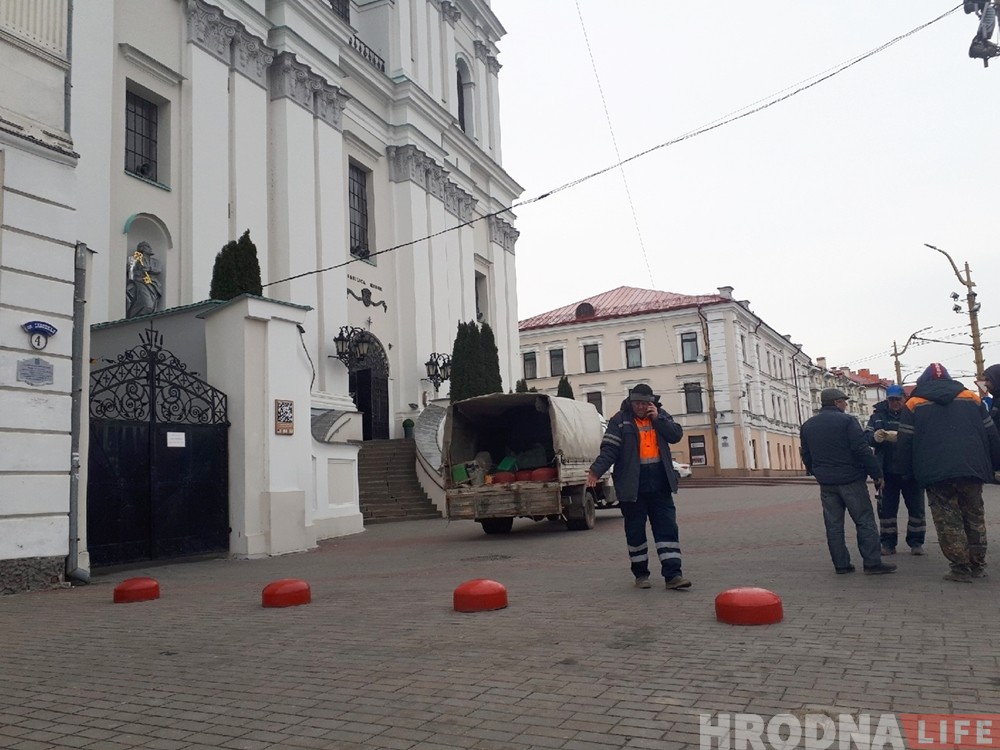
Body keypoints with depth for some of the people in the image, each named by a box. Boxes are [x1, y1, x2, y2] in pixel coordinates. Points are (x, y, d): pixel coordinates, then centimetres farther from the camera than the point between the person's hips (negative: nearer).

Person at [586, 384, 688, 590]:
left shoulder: (661, 416, 9)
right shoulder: (620, 420, -4)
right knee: (635, 531, 6)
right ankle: (641, 574, 20)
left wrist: (657, 418, -12)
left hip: (660, 485, 3)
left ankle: (672, 574, 2)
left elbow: (677, 435, -2)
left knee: (667, 528, 0)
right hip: (632, 486, -3)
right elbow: (609, 449, -11)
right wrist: (596, 470, -25)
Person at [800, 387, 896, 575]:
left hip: (826, 483, 5)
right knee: (865, 521, 1)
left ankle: (841, 564, 9)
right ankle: (872, 563, 0)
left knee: (833, 525, 8)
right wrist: (877, 473, -8)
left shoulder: (807, 426, 9)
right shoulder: (847, 421, -9)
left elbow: (806, 456, 13)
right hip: (851, 480, -5)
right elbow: (862, 450, -14)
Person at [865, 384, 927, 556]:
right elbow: (866, 436, -4)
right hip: (887, 471, 2)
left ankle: (916, 542, 20)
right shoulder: (878, 416, 5)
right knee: (886, 508, 7)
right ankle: (888, 543, 16)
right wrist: (875, 437, -27)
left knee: (916, 508, 7)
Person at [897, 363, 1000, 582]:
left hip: (936, 473, -3)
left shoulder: (914, 405, 7)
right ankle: (978, 566, 19)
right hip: (972, 470, 3)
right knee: (974, 518, 15)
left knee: (949, 522, 2)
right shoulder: (972, 399, 13)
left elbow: (904, 443, 3)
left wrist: (909, 471, 13)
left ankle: (961, 568, 1)